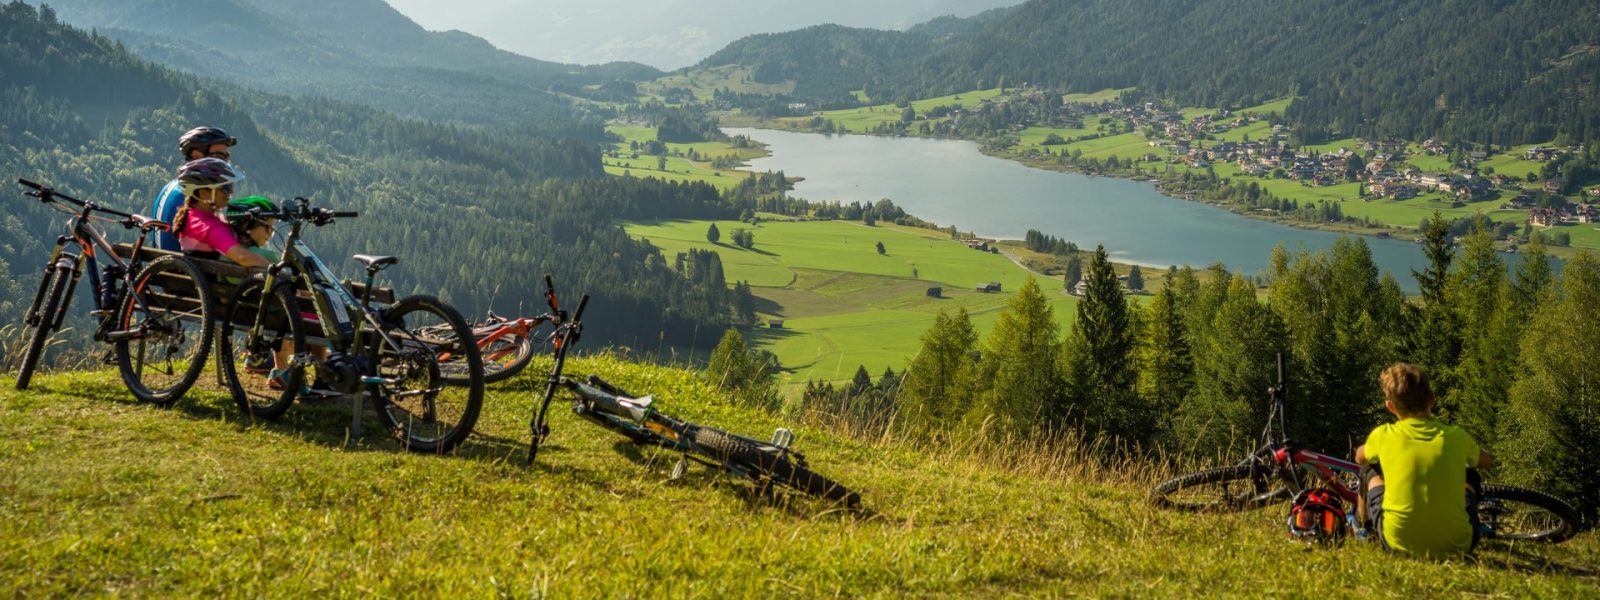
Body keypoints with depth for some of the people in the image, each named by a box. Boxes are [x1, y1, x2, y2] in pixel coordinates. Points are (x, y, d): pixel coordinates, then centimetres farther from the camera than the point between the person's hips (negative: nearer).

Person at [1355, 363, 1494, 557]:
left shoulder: (1383, 436, -4)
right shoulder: (1456, 436, 1)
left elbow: (1359, 457, 21)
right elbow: (1487, 461, 25)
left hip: (1399, 545, -1)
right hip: (1455, 546, 2)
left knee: (1371, 470, 26)